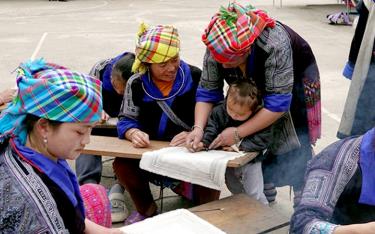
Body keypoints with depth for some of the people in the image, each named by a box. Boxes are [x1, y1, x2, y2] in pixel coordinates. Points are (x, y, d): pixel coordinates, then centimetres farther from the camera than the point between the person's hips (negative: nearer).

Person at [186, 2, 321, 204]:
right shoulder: (217, 46, -29)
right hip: (255, 86, 4)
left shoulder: (275, 45, -43)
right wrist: (198, 128, -36)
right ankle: (266, 195, 18)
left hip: (294, 78, -4)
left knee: (295, 143, -7)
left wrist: (238, 133, -38)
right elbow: (207, 92, -21)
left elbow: (278, 103, -39)